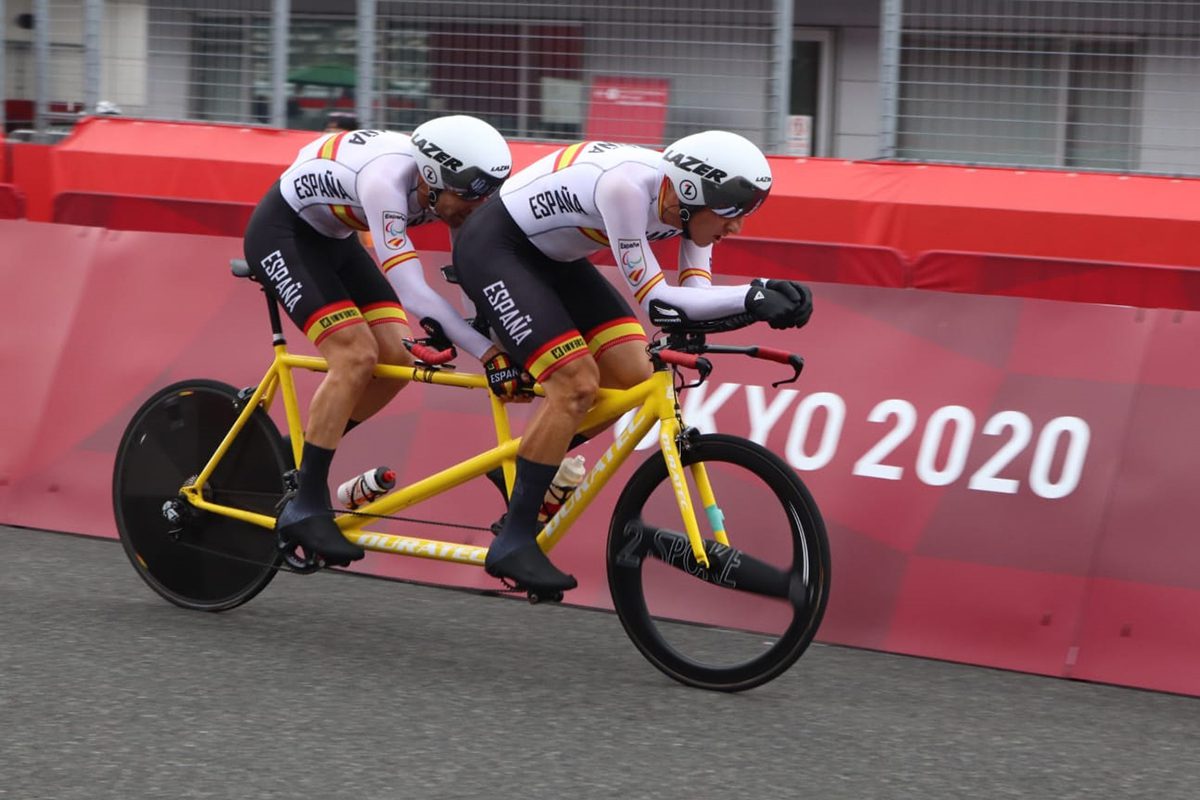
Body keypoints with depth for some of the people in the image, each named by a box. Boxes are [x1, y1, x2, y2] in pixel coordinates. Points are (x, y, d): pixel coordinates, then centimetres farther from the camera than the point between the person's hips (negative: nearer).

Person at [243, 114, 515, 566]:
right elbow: (413, 293, -41)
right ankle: (305, 509, -17)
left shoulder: (449, 188, -14)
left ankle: (297, 454, 13)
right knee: (356, 356, -22)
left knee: (396, 358, -5)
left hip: (331, 238, 8)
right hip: (280, 234, -8)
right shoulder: (386, 181, -37)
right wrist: (490, 354, -45)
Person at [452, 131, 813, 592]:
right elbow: (654, 301, -33)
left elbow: (696, 297, -11)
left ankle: (521, 462, 17)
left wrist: (764, 300, -29)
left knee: (632, 376, -3)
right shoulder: (627, 186, -34)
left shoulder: (688, 198, -10)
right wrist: (751, 297, -41)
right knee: (577, 384, -20)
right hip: (492, 248, -9)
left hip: (551, 256, 9)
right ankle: (513, 544, -12)